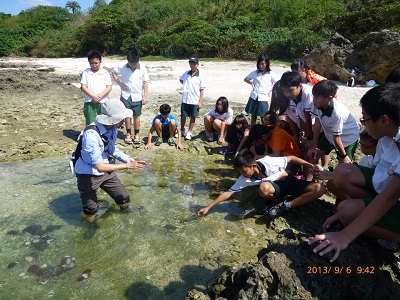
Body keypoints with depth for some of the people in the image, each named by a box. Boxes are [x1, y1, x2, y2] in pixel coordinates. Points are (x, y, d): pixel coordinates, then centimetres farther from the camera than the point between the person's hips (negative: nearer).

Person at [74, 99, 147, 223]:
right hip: (88, 174, -6)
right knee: (91, 216, 5)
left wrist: (128, 159, -9)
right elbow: (100, 167, -30)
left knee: (124, 201, 10)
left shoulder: (113, 127, -11)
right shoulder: (91, 134, -33)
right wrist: (127, 166, -25)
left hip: (105, 171, 6)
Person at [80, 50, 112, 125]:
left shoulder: (105, 73, 3)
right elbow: (83, 87, -2)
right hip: (90, 102, 0)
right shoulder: (86, 73, 3)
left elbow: (109, 87, -2)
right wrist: (93, 96, -15)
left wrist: (100, 96, -14)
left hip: (103, 102, 0)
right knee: (90, 123, 3)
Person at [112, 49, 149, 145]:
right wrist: (119, 83, -3)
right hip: (126, 95, 1)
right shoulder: (122, 67, -6)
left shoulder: (142, 68, -8)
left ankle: (137, 134, 19)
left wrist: (145, 96, -6)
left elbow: (145, 83, -3)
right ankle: (128, 133, 21)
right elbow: (114, 73, 11)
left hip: (137, 96, -1)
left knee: (136, 115, 6)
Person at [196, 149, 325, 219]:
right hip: (275, 188, 0)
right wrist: (208, 207, -21)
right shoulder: (244, 178, -21)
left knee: (320, 189, -25)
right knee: (263, 187, -38)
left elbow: (291, 158, -15)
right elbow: (228, 193, -17)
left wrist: (311, 166, -12)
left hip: (289, 181, 1)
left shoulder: (269, 162, -30)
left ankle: (286, 205, -18)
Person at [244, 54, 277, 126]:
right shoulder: (255, 72, 5)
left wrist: (271, 88, -6)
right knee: (253, 116, 11)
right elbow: (245, 79, 16)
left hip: (263, 98, -2)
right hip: (254, 97, 2)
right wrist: (251, 82, -1)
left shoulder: (271, 74, 0)